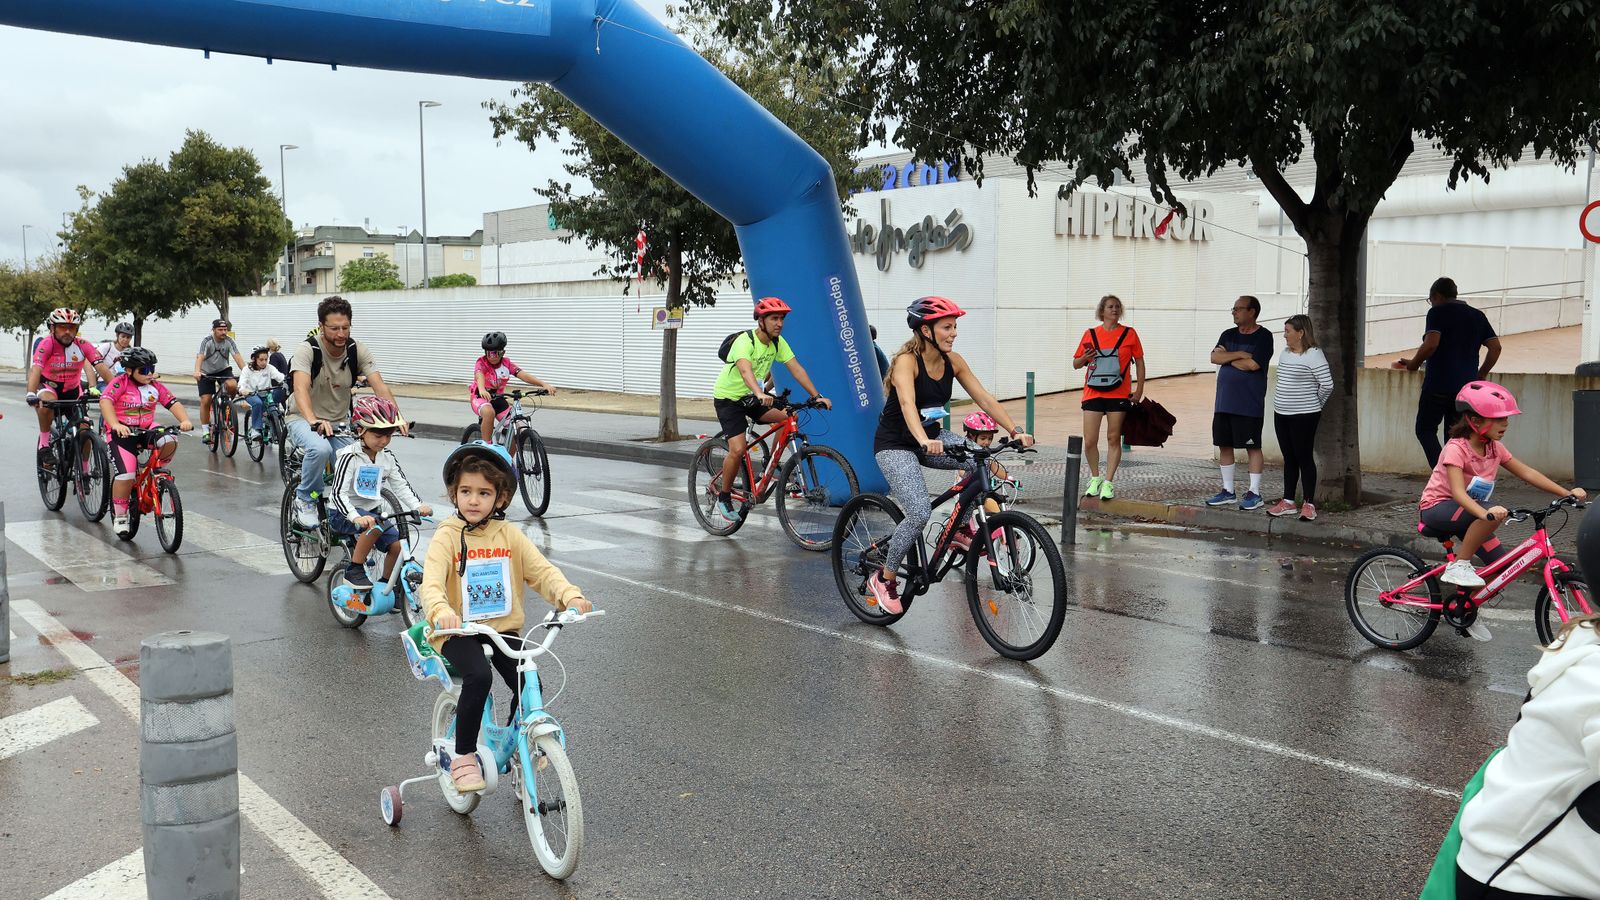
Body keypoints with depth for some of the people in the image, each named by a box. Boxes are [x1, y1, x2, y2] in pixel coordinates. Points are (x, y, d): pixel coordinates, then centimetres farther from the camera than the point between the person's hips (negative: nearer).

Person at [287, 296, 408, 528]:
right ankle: (304, 500, -11)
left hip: (340, 422, 4)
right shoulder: (308, 350, -19)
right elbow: (300, 389, -34)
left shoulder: (357, 351, -9)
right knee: (320, 449, -35)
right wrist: (314, 421, -53)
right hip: (304, 419, -4)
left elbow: (379, 386, -20)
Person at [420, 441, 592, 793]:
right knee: (478, 676, -31)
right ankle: (463, 757, -10)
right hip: (458, 631, -3)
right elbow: (432, 582, -20)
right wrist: (441, 612, -42)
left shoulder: (509, 535, 5)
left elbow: (542, 571, -4)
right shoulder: (447, 536, -6)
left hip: (503, 629, 3)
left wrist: (571, 596, -24)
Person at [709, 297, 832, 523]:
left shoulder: (778, 342, -6)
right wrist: (760, 394, -63)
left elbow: (796, 369, -12)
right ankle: (723, 497, 2)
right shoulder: (745, 341, -27)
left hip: (752, 397, 6)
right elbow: (745, 370, -45)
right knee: (738, 450, -20)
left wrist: (816, 396, -23)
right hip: (728, 398, -6)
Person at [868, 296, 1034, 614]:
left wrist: (1016, 431, -19)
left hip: (931, 437, 6)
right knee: (920, 514, -23)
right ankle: (884, 579, -2)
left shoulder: (953, 361, -3)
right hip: (895, 445, -6)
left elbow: (984, 398, -7)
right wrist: (924, 441, -56)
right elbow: (907, 404, -39)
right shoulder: (906, 361, -22)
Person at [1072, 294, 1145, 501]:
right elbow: (1076, 364, 12)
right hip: (1093, 394, 1)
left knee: (1113, 439, 2)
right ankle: (1095, 478, 18)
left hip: (1119, 395, -1)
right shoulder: (1090, 335, 6)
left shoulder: (1129, 333, 3)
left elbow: (1139, 362, 7)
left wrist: (1139, 389, 0)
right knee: (1090, 441, -3)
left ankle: (1108, 482, 8)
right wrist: (1084, 358, -11)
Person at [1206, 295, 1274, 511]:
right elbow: (1214, 357, -1)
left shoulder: (1263, 337, -6)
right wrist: (1239, 354, -13)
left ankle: (1255, 493, 6)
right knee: (1224, 445, 9)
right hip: (1224, 402, 7)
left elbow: (1252, 364, -19)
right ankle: (1228, 491, 18)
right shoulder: (1228, 335, 13)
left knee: (1253, 446, 0)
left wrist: (1227, 358, -6)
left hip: (1249, 404, -7)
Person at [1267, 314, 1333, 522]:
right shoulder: (1286, 353, 11)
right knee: (1289, 458, 12)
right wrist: (1284, 401, 15)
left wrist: (1315, 404, -3)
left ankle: (1309, 504, 3)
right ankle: (1288, 502, 18)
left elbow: (1327, 384, -16)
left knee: (1304, 458, -3)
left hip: (1303, 417, -8)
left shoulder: (1313, 354, -14)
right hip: (1281, 414, 8)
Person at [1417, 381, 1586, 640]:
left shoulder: (1494, 447, -1)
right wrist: (1485, 512, -53)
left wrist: (1566, 492, -5)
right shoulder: (1456, 448, -24)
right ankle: (1458, 566, -18)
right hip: (1437, 509, -8)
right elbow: (1458, 492, -36)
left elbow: (1526, 472, 3)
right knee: (1495, 516, -34)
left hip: (1467, 512, 8)